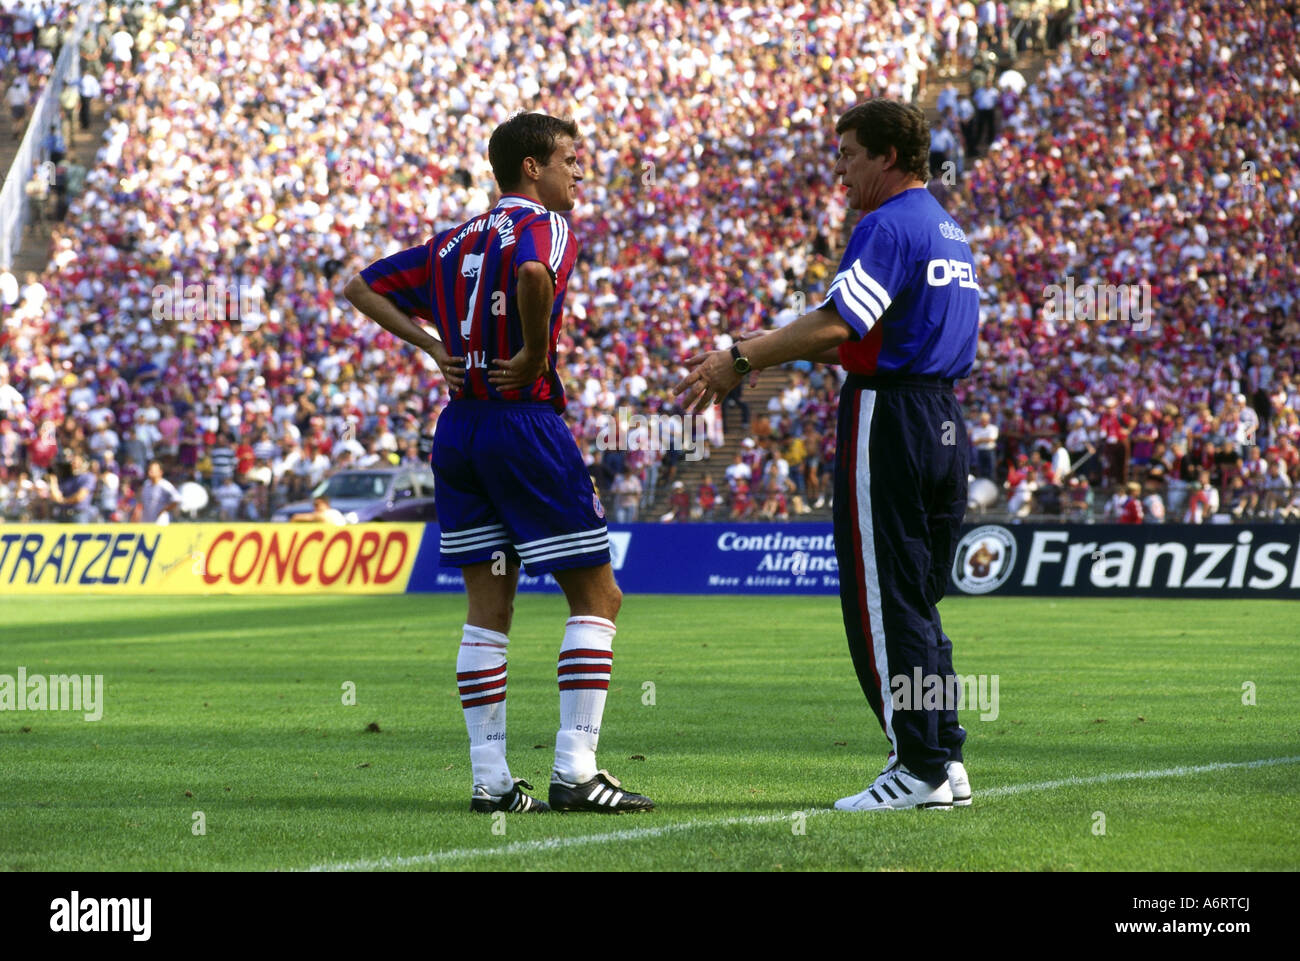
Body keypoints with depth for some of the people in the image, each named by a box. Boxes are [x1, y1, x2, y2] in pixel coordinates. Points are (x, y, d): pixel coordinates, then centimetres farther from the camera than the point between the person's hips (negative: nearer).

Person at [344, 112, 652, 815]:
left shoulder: (456, 240, 16)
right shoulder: (544, 227, -6)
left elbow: (362, 288, 20)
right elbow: (532, 276, -31)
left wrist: (433, 345, 13)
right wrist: (535, 354, -17)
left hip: (458, 429, 7)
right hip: (524, 423, -7)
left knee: (487, 607, 9)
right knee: (596, 597, 1)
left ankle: (490, 779, 6)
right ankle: (575, 771, -6)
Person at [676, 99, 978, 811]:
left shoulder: (889, 226, -12)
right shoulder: (945, 230, 19)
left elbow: (837, 325, -24)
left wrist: (739, 362, -20)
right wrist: (761, 352, 20)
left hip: (888, 424, -10)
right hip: (945, 423, 10)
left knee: (883, 604, -5)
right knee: (916, 604, 14)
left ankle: (920, 767, -5)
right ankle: (944, 761, 13)